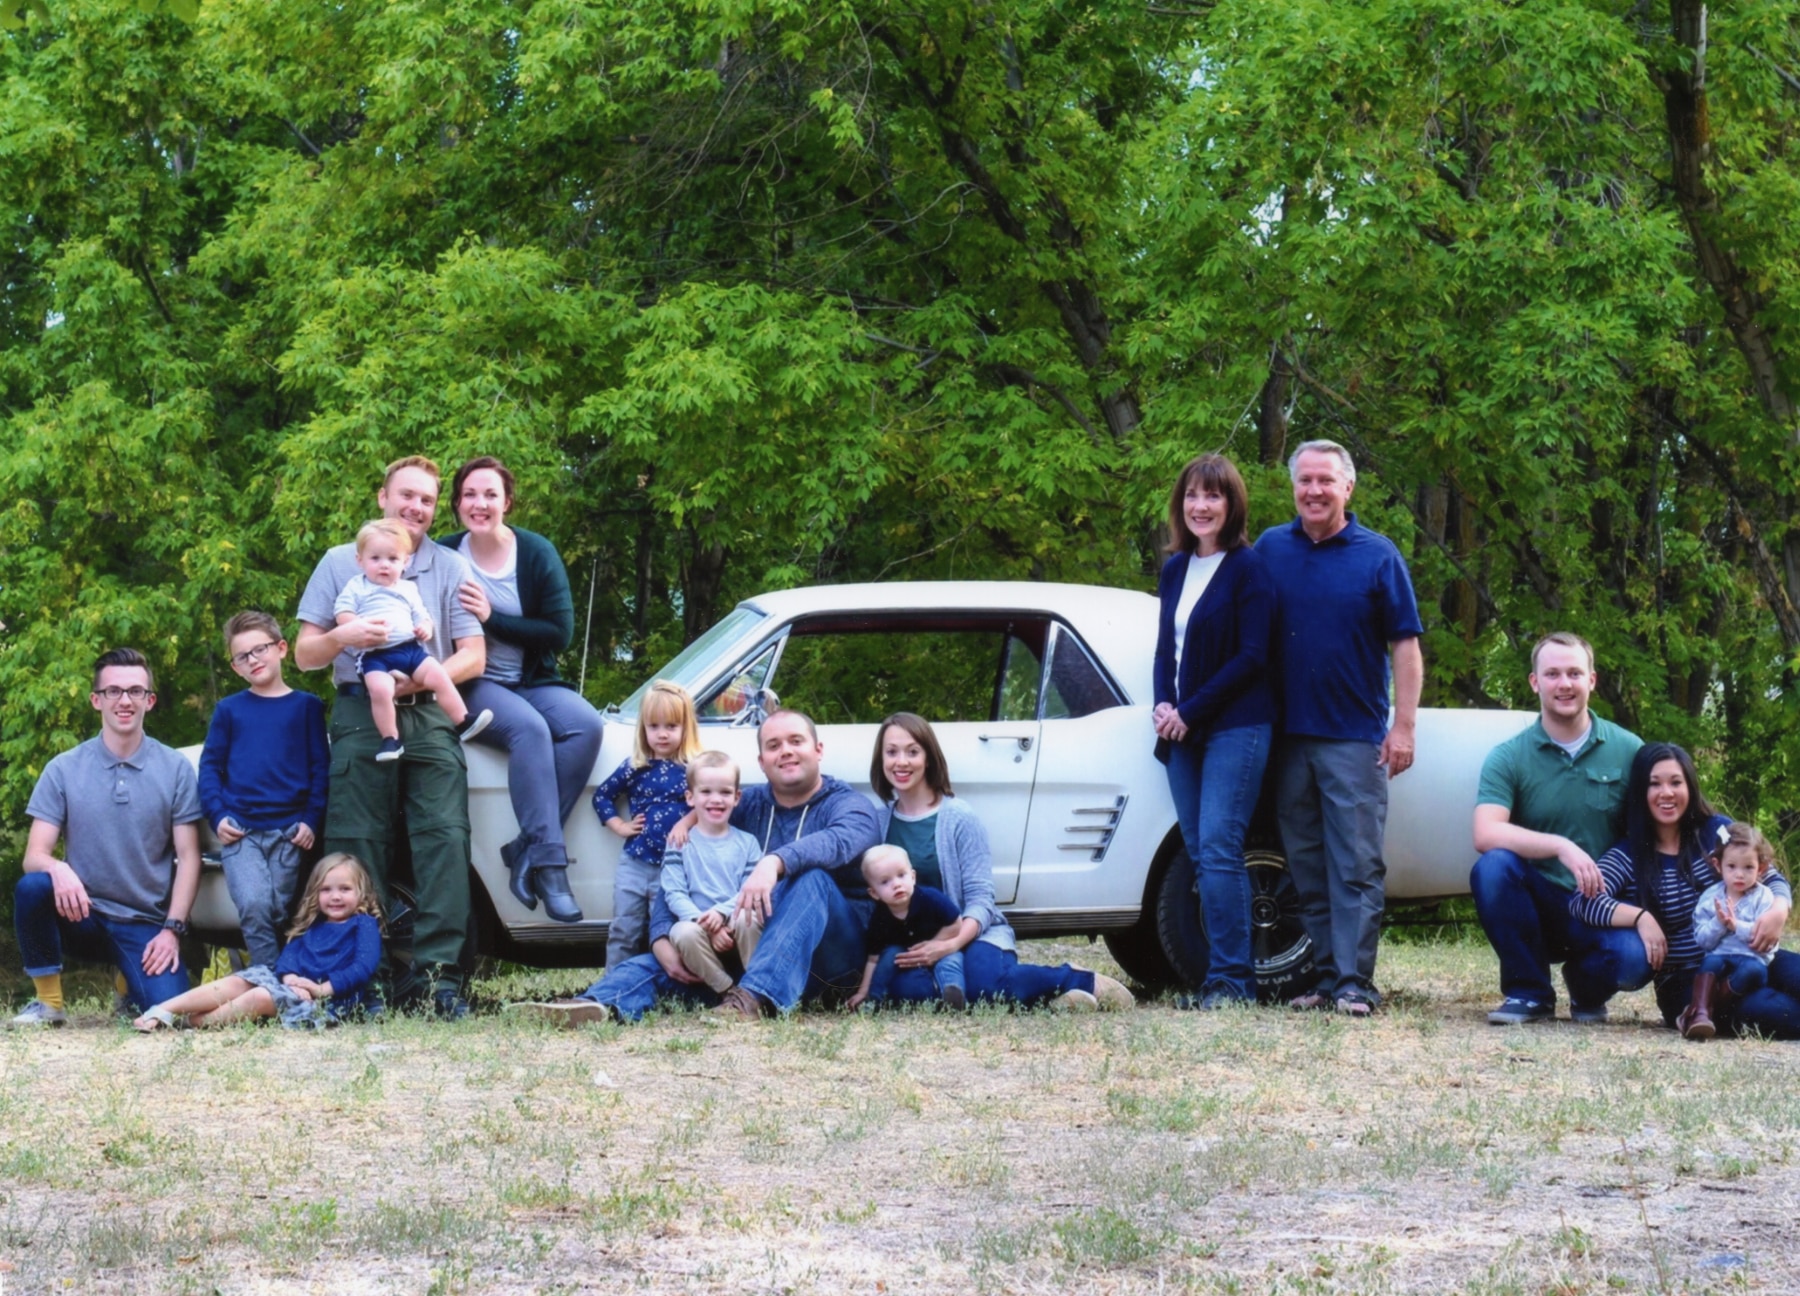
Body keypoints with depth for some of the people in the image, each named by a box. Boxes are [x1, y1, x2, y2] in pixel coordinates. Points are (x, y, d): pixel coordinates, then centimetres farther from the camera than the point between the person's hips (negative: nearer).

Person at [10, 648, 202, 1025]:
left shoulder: (175, 769, 1)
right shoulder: (63, 769, 0)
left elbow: (188, 857, 2)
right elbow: (34, 855, -5)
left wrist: (172, 929, -10)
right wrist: (57, 868, -29)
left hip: (145, 925, 0)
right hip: (82, 914, 0)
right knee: (31, 887, -32)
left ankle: (131, 982, 15)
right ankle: (48, 1002, -11)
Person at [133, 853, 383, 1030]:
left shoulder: (364, 925, 4)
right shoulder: (312, 925, 24)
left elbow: (365, 967, -11)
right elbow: (291, 951, 10)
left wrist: (324, 988, -20)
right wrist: (290, 977, -13)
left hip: (333, 997, -6)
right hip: (294, 983, 6)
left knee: (260, 997, -28)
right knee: (236, 983, -15)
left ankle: (189, 1022, -29)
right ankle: (161, 1012, -25)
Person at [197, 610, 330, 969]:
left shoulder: (306, 707, 10)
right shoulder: (229, 710, 12)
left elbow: (321, 768, 7)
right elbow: (210, 765, 10)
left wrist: (312, 820, -4)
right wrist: (217, 816, -4)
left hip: (289, 831, 0)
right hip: (239, 829, 0)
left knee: (279, 913, -3)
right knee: (254, 907, -19)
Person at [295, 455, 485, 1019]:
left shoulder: (450, 567, 14)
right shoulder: (340, 564, 15)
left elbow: (473, 657, 6)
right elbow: (304, 655, 11)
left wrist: (420, 679, -11)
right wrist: (344, 637, -11)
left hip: (429, 717, 0)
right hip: (360, 717, 0)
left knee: (444, 838, -15)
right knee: (356, 847, -6)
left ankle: (437, 973, -18)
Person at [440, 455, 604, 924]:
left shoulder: (537, 552, -1)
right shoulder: (444, 557, -2)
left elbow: (561, 632, -7)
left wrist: (491, 617, -16)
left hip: (534, 683, 3)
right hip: (473, 688, -3)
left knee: (585, 724, -27)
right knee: (529, 727, -34)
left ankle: (527, 850, -23)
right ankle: (548, 861, -36)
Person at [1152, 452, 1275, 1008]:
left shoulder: (1248, 568, -6)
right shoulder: (1175, 569, 14)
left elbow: (1252, 656, -11)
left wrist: (1191, 711, -12)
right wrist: (1163, 704, 0)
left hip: (1234, 727, -7)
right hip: (1183, 731, 7)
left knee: (1218, 851, -13)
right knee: (1201, 856, 4)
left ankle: (1231, 978, -11)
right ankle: (1226, 977, 8)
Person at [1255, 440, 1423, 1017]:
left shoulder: (1377, 556, 1)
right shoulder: (1270, 549, 9)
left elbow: (1405, 647, 0)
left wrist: (1403, 727, -7)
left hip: (1354, 736, -4)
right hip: (1287, 734, 4)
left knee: (1356, 866, -6)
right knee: (1307, 867, 7)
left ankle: (1356, 983, -8)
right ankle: (1324, 976, 12)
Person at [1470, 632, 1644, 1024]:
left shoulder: (1628, 750, 1)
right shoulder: (1508, 757, -3)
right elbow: (1485, 834, -18)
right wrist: (1561, 846, -32)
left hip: (1606, 908, 1)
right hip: (1540, 903, -1)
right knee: (1491, 868, -32)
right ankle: (1529, 991, -9)